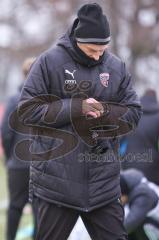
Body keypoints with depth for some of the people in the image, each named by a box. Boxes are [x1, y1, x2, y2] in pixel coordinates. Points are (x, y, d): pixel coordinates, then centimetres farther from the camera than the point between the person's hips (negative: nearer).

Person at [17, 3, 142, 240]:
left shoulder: (116, 67, 5)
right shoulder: (49, 61, -6)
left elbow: (133, 112, 6)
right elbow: (27, 110, -9)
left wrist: (102, 112, -13)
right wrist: (76, 108, -17)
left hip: (103, 181, 3)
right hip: (57, 179, -3)